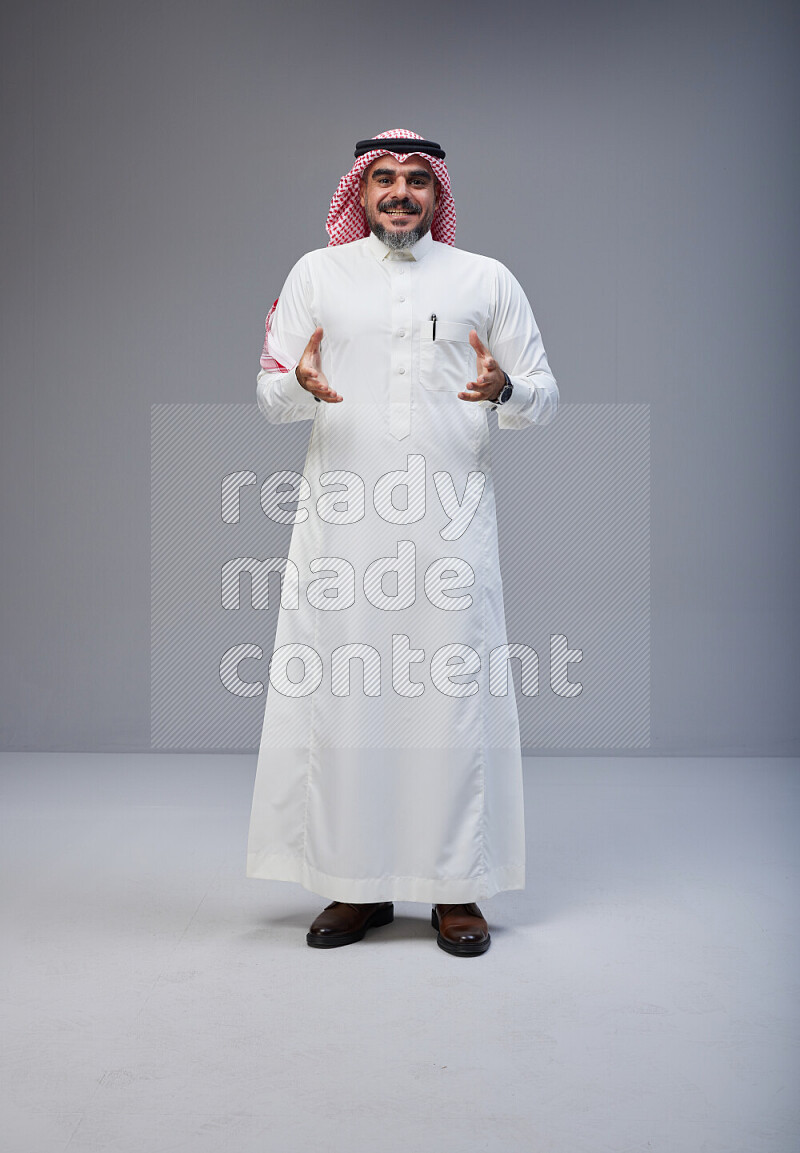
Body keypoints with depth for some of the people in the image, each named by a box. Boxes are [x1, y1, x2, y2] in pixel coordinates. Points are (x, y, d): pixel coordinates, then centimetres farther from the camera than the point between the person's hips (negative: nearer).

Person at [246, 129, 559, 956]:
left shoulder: (486, 279, 13)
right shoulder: (317, 274, 14)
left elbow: (544, 397, 11)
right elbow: (270, 398, 10)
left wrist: (505, 390, -12)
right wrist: (300, 383, -14)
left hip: (450, 520, 0)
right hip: (343, 521, 1)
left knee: (455, 694, -1)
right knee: (340, 694, 0)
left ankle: (457, 889, 11)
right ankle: (356, 885, 13)